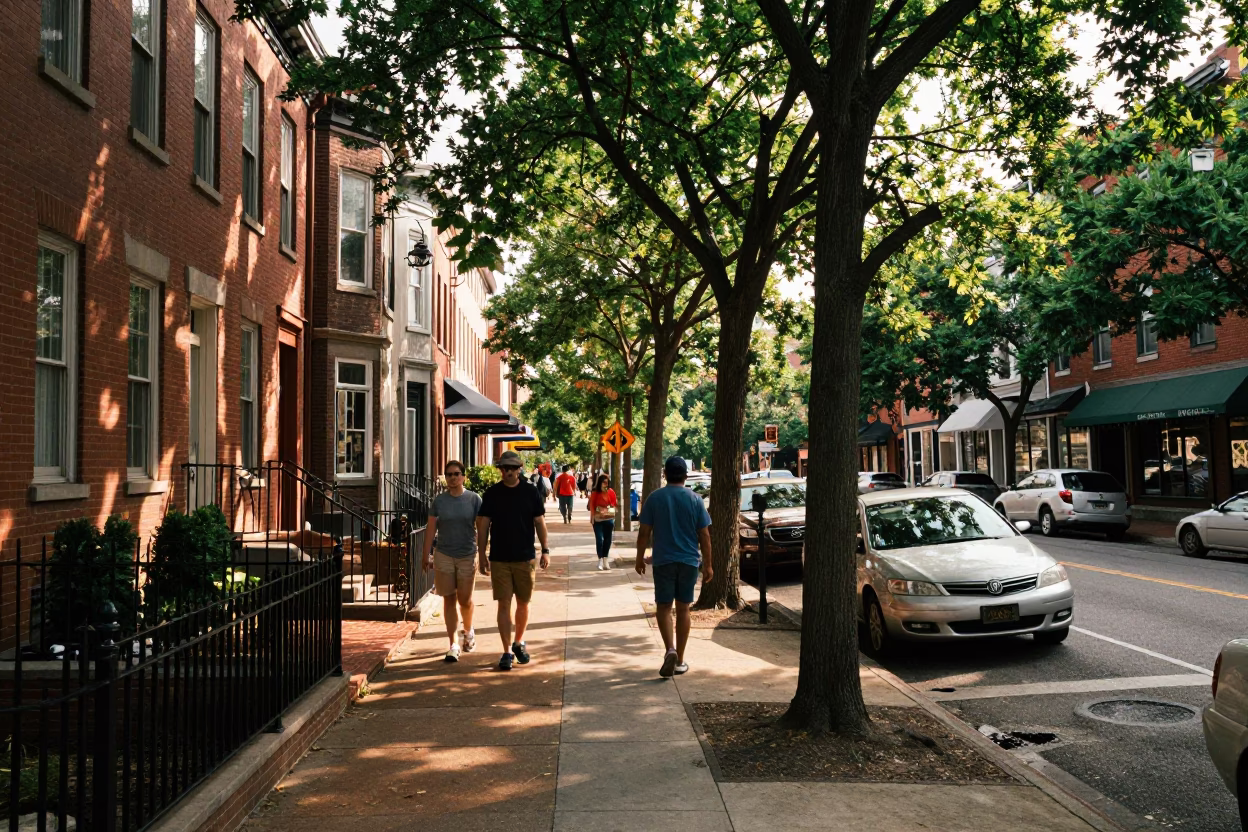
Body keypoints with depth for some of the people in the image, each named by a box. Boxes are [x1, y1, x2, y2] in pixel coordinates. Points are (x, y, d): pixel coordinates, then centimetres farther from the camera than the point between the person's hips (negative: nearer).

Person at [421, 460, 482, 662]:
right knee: (449, 599, 4)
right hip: (443, 556, 1)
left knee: (465, 600, 6)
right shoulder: (439, 500, 1)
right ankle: (453, 644, 11)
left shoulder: (474, 499, -3)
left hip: (467, 556, -1)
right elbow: (431, 529, 5)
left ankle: (468, 631, 35)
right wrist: (426, 556, 3)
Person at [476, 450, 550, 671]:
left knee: (523, 603, 10)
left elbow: (539, 522, 4)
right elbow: (483, 525, 3)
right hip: (499, 559, -1)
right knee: (504, 604, -1)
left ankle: (519, 642, 31)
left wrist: (545, 549, -1)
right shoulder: (491, 494, 0)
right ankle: (507, 651, 7)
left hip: (525, 558, 1)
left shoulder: (531, 492, 0)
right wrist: (482, 555, 0)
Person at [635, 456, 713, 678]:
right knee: (683, 609, 10)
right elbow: (704, 535, -1)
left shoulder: (654, 498, -4)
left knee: (663, 607, 9)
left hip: (663, 561, -1)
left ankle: (670, 649, -14)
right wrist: (707, 564, 6)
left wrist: (640, 559, 9)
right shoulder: (695, 500, -2)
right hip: (689, 561, 1)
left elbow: (644, 533, -3)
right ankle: (680, 661, 15)